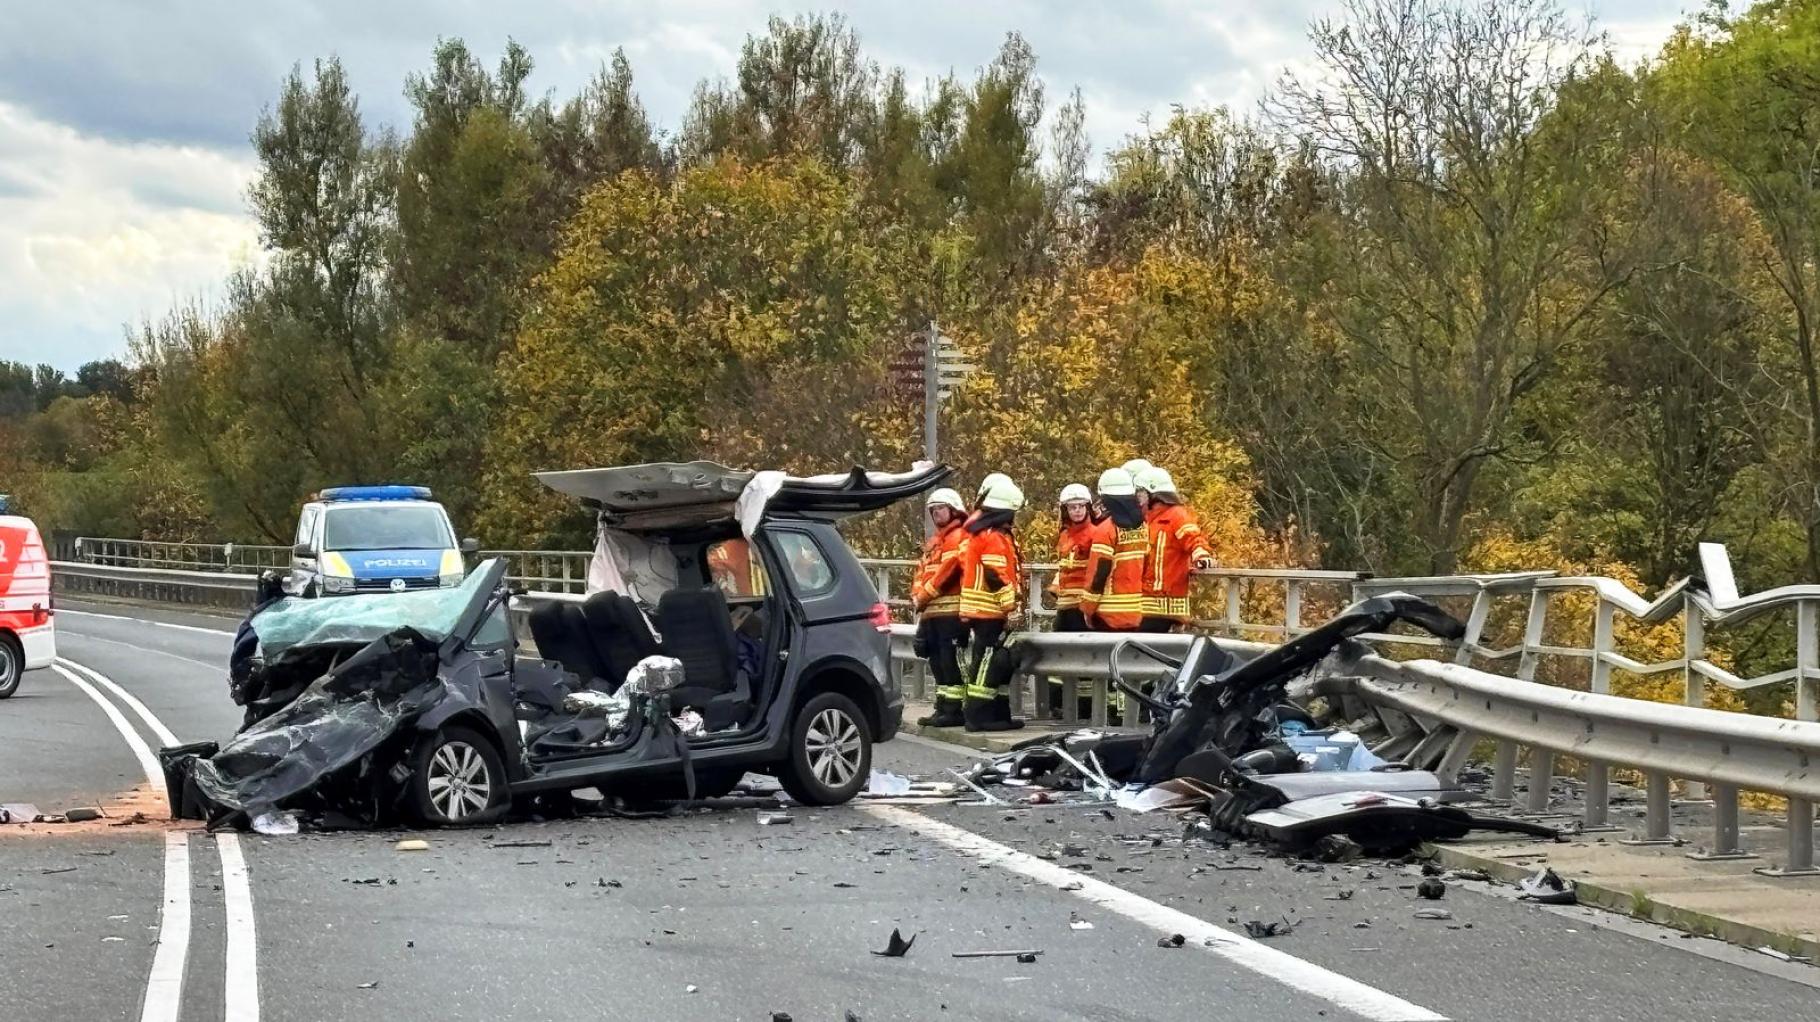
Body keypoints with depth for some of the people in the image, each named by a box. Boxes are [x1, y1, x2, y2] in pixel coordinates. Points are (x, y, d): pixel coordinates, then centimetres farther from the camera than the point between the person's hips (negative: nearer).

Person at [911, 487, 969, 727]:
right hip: (931, 611, 10)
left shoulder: (959, 537, -6)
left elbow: (948, 569, -16)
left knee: (951, 661, -12)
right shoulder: (933, 542, 25)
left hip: (951, 610, -10)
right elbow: (922, 572, 22)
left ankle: (954, 709, -13)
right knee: (937, 661, 12)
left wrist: (925, 594, -11)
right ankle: (943, 707, 17)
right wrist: (917, 595, 3)